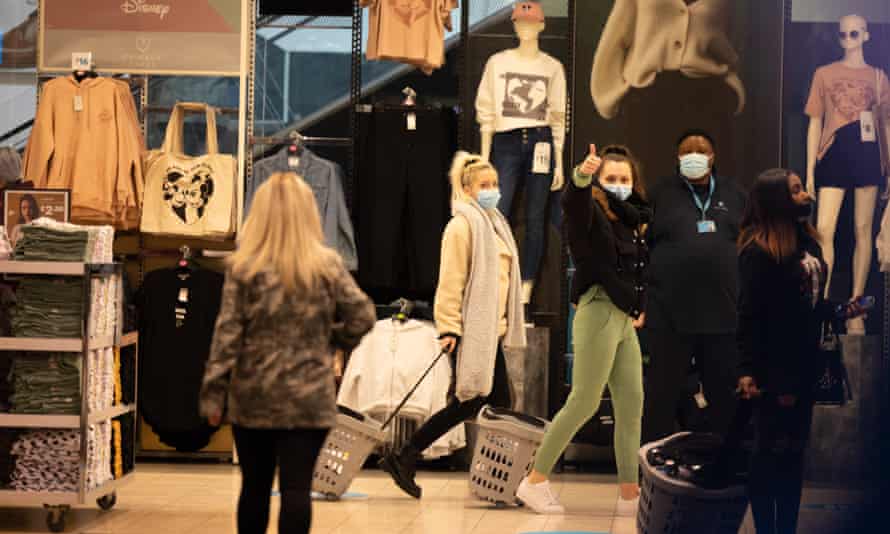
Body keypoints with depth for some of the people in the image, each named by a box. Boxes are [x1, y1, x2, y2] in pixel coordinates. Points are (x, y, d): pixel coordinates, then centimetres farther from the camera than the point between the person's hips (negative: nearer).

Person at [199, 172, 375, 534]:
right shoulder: (328, 265, -3)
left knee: (255, 485, 13)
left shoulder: (244, 267, -5)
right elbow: (363, 317, -1)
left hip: (253, 397, 1)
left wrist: (213, 393, -4)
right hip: (309, 398, -1)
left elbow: (227, 332, -7)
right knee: (296, 488, -2)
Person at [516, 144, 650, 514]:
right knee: (584, 403, -9)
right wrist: (582, 177, -51)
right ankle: (534, 482, 0)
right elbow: (573, 202, -31)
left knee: (631, 405, 7)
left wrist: (640, 307, 15)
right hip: (599, 313, -8)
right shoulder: (591, 211, -6)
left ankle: (630, 490, 12)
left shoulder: (630, 220, 18)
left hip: (624, 319, 8)